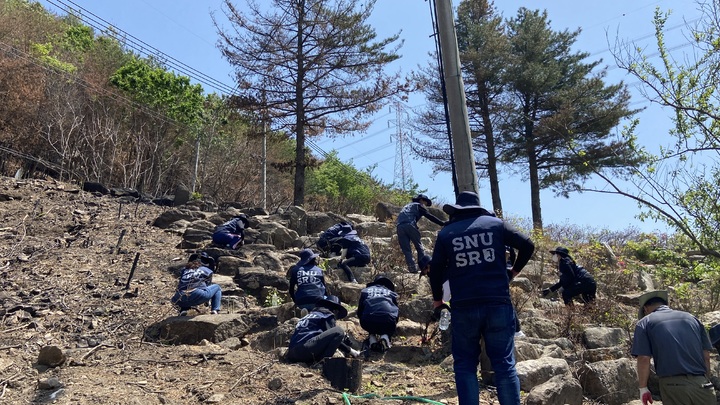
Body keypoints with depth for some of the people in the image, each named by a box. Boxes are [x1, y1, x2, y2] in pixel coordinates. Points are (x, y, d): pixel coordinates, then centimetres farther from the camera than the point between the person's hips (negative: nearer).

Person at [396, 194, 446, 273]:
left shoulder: (406, 206, 38)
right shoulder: (418, 205, 18)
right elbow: (430, 216, 7)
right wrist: (443, 223, 5)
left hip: (399, 226, 5)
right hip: (410, 225, -5)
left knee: (406, 250, 4)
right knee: (419, 247, 4)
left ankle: (412, 269, -4)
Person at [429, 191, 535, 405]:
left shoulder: (445, 233, 8)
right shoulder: (495, 223, 9)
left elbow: (435, 270, 8)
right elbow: (528, 245, 5)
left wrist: (437, 299, 23)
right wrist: (515, 270, 21)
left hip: (463, 307, 0)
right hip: (498, 303, 1)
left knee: (465, 365, 9)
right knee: (504, 363, 7)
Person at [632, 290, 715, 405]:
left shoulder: (644, 323, 5)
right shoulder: (691, 318, 18)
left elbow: (644, 359, -5)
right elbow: (706, 356, 14)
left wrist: (643, 388, 3)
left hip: (673, 384, -3)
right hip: (701, 383, 4)